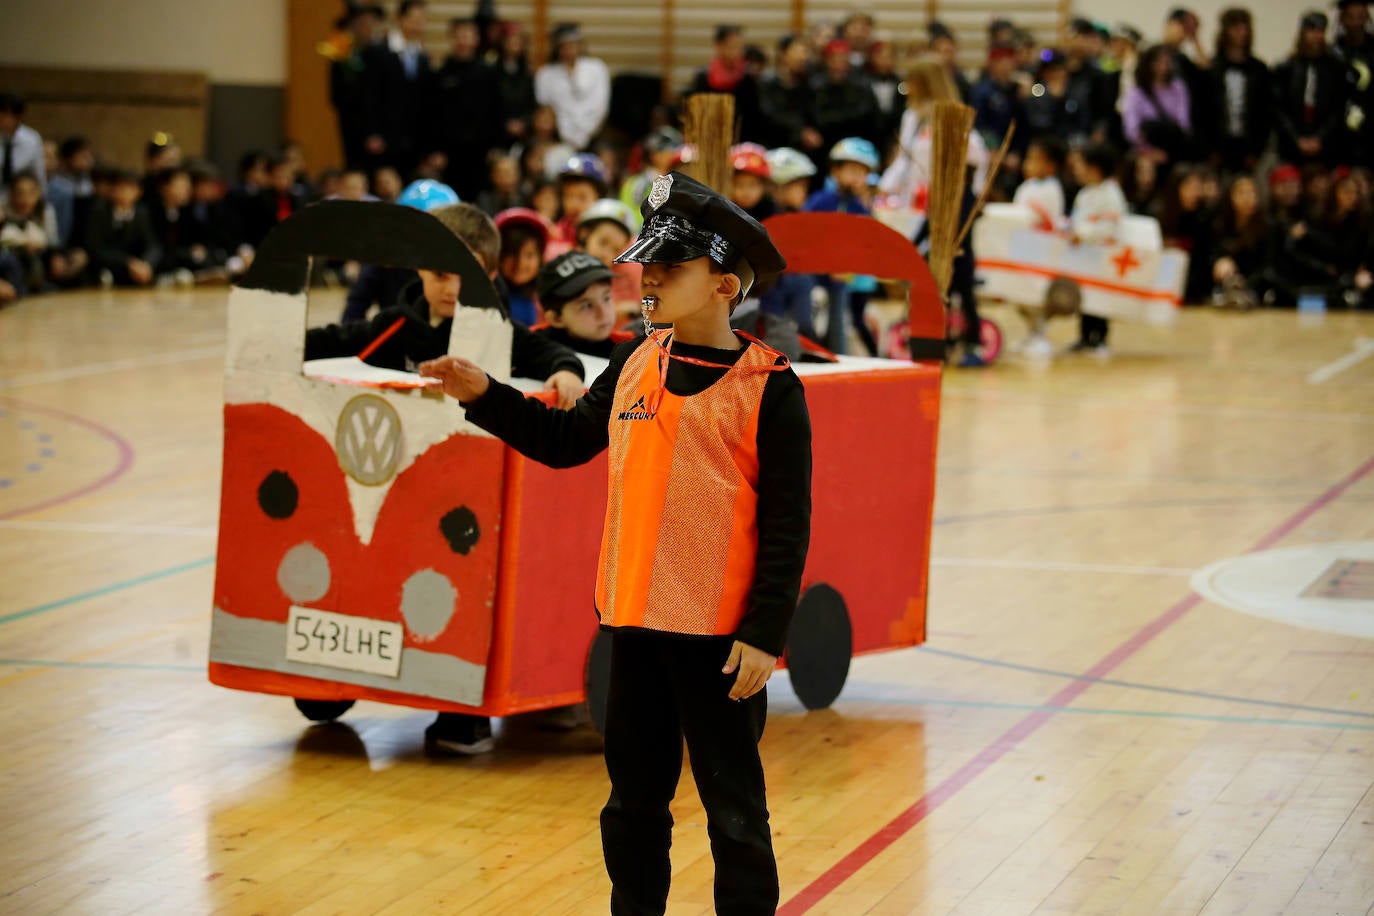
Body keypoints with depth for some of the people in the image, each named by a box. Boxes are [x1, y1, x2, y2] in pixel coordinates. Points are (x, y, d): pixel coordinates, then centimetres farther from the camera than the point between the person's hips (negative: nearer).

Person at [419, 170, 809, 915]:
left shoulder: (768, 386, -10)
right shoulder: (635, 366, 6)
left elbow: (786, 522, -11)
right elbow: (568, 440, 19)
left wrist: (766, 634, -14)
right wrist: (484, 397, 7)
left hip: (718, 632, -6)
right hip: (634, 620, 6)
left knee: (734, 810, 4)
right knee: (633, 803, 16)